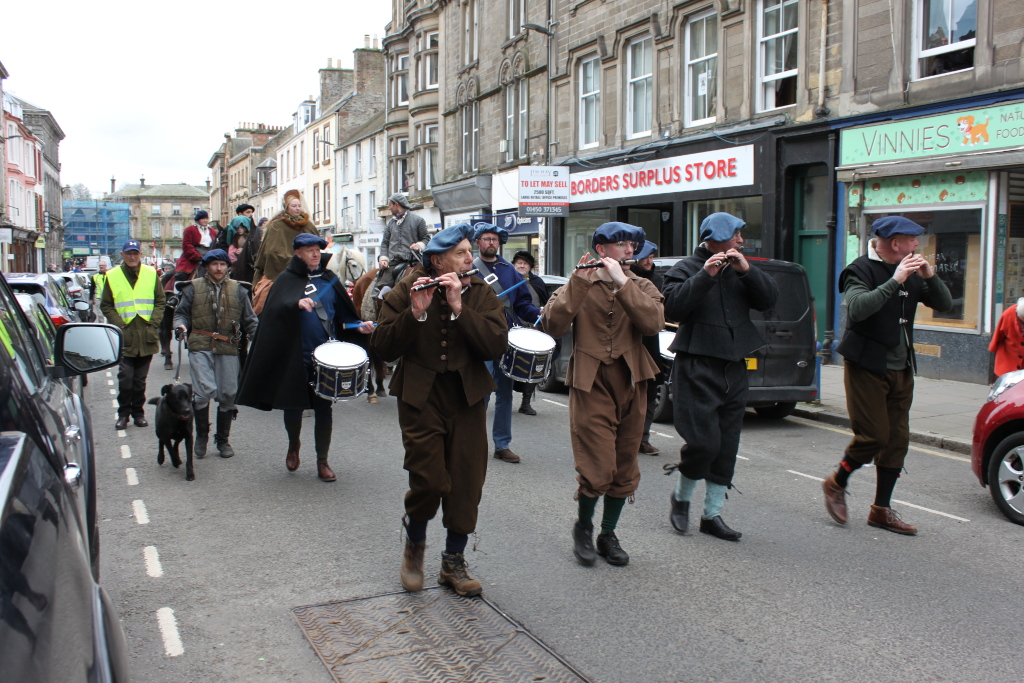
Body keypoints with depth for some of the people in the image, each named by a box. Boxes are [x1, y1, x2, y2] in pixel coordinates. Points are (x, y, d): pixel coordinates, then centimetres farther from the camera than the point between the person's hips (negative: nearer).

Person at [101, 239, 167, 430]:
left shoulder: (151, 274, 7)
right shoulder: (112, 276, 3)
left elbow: (160, 301, 9)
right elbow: (106, 305, 5)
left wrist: (153, 321, -3)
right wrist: (119, 324, -7)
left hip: (146, 336, 2)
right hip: (124, 336, -1)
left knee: (140, 380, 9)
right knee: (125, 378, -5)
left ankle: (138, 412, 19)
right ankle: (123, 413, 8)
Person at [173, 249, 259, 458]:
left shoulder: (238, 290, 12)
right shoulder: (194, 288, 9)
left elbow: (249, 319, 13)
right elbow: (181, 313, 13)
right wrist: (180, 326, -9)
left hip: (228, 349, 2)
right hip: (201, 348, -2)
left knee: (228, 394, 4)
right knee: (205, 390, -15)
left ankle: (223, 440, 20)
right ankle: (201, 436, 6)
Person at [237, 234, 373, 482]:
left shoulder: (328, 279, 9)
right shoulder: (286, 280, -1)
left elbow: (342, 313, 12)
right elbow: (274, 309, -17)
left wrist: (358, 326, -4)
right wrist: (297, 304, -33)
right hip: (295, 357, -2)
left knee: (324, 409, 4)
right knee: (294, 407, 8)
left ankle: (322, 461, 16)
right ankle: (293, 445, 37)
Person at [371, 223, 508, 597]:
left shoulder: (481, 294, 3)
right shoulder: (405, 293, -1)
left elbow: (497, 346, -11)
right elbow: (383, 347, -10)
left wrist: (459, 309, -20)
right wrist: (415, 313, -23)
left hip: (467, 399, 3)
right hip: (421, 398, -2)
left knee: (466, 484, 4)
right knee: (430, 481, -11)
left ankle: (454, 562, 24)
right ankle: (414, 544, 21)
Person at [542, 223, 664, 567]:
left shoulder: (641, 286, 9)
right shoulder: (578, 286, 4)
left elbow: (653, 323, -13)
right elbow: (552, 326, -14)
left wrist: (621, 282, -18)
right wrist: (578, 283, -20)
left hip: (631, 384, 3)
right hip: (591, 383, -3)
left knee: (624, 469, 9)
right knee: (598, 469, -9)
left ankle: (608, 534, 28)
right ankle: (583, 526, 18)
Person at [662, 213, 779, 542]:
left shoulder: (739, 269, 15)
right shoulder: (686, 269, -4)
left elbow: (769, 299, 4)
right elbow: (672, 308, -20)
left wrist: (746, 271, -10)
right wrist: (706, 275, -23)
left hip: (734, 369, 7)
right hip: (697, 369, -6)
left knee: (726, 447, 8)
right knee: (704, 442, -12)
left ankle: (712, 514, 18)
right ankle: (681, 497, 15)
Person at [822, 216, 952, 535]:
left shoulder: (910, 273, 12)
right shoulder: (862, 269, -11)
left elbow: (945, 304, 9)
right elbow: (857, 309, -28)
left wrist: (931, 277, -8)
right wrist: (894, 281, -31)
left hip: (901, 369, 7)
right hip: (867, 367, -7)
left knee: (897, 439, 6)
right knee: (874, 435, -9)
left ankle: (882, 509, 16)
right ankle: (836, 484, 16)